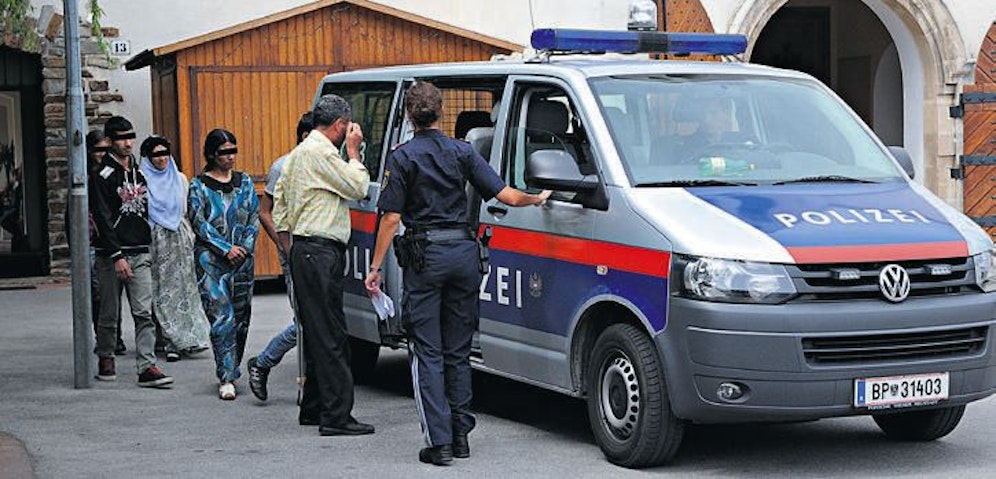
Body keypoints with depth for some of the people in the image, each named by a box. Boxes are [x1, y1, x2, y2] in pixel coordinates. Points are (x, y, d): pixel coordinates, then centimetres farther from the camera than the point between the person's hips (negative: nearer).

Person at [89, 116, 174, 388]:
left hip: (140, 253, 5)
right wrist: (117, 257, -19)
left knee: (144, 313, -5)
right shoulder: (102, 175, -6)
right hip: (112, 254, -5)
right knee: (110, 313, 6)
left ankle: (147, 367, -10)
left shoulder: (139, 172, 15)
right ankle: (106, 360, 24)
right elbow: (103, 219, -12)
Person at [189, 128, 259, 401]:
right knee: (223, 317, -12)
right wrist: (226, 249, -13)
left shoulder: (244, 182, 12)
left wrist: (245, 247, -6)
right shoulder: (199, 185, 1)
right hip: (211, 260, -4)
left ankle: (230, 370, 21)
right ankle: (226, 378, -12)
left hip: (243, 259, 4)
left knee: (241, 317, 6)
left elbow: (254, 218, 10)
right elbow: (199, 224, -5)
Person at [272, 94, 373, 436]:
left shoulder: (299, 152, 20)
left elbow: (279, 200, 23)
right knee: (330, 335, -11)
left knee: (317, 333, 15)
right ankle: (336, 416, -11)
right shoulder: (321, 152, -13)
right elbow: (358, 188, -11)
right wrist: (353, 152, 1)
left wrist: (289, 247, 24)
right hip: (320, 252, -11)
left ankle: (313, 408, 21)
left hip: (305, 253, 11)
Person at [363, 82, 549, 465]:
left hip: (425, 256, -3)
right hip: (463, 252, 4)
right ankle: (461, 434, 16)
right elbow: (506, 196, 0)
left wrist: (375, 267, -2)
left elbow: (391, 218, -7)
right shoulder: (463, 153, 5)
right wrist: (537, 199, 19)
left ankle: (439, 441, -6)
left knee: (427, 353, 0)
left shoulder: (402, 158, -4)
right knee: (458, 351, 14)